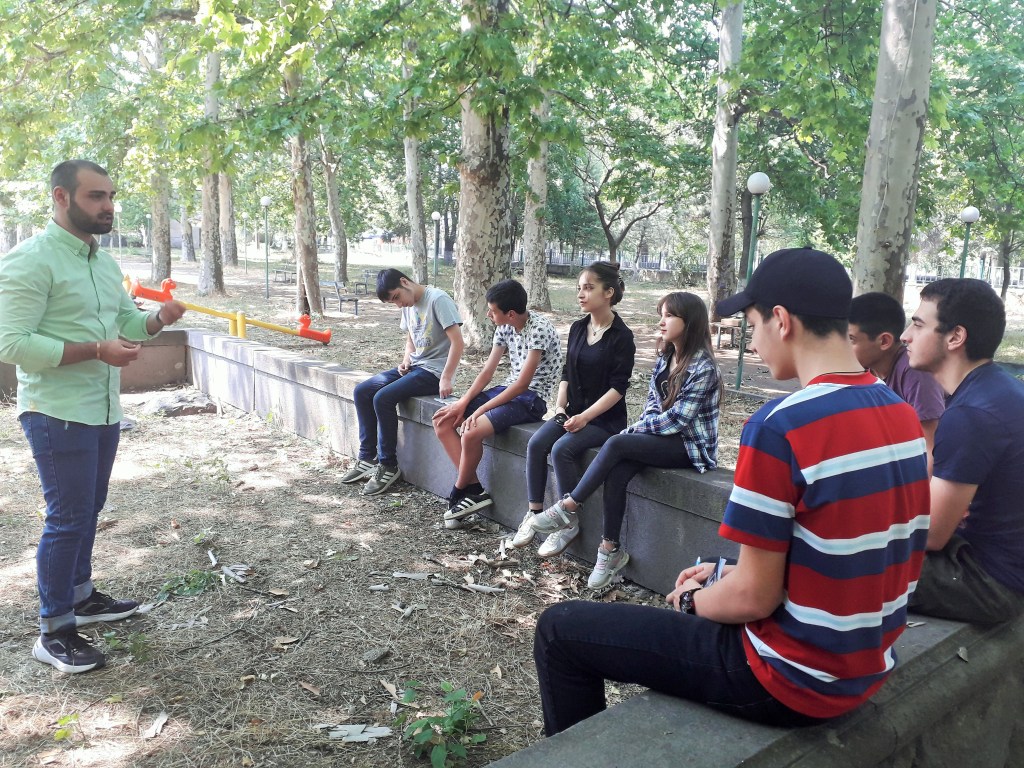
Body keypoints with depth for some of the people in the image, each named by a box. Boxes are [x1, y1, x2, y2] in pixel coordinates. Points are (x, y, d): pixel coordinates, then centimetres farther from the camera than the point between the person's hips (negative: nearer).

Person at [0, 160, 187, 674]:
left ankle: (80, 597, 34)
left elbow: (130, 324, 18)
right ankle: (53, 632, 10)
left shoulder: (105, 263, 11)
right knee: (68, 517, -3)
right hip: (57, 414, -8)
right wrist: (96, 350, -24)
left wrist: (161, 317, -4)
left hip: (103, 411, 8)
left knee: (88, 509, 18)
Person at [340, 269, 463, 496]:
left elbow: (457, 342, -20)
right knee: (361, 391, -2)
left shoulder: (438, 300, -16)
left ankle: (388, 466, -10)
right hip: (414, 366, 9)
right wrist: (406, 360, 3)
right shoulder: (408, 306, 11)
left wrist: (446, 379, -24)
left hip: (434, 371, -9)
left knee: (383, 398, -24)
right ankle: (367, 457, 6)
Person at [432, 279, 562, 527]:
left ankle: (459, 494, -1)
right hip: (508, 390, 9)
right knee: (442, 421, -3)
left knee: (471, 433, -29)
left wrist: (481, 410, -21)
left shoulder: (539, 329, -21)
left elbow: (523, 383, -23)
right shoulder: (504, 328, 4)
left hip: (532, 398, -9)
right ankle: (475, 489, -3)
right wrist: (463, 402, -6)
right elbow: (487, 371, 7)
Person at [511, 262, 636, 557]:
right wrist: (560, 406, -2)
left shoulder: (621, 336, -11)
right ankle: (534, 513, -9)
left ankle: (569, 524, -13)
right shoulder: (578, 328, 9)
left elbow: (618, 387, -15)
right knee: (536, 443, -18)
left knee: (562, 449, -27)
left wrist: (586, 417, -21)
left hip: (605, 418, -6)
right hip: (574, 412, 6)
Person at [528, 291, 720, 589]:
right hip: (662, 435, 7)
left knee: (615, 445, -28)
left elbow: (678, 418, -19)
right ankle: (611, 550, -15)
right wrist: (639, 430, -8)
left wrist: (635, 430, -10)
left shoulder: (703, 367, -15)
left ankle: (569, 508, -18)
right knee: (617, 472, -24)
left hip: (691, 445, -6)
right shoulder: (664, 357, 9)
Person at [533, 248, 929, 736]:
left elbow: (753, 597, -21)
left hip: (791, 679, -8)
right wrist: (726, 574, 11)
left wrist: (692, 601, 0)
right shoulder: (902, 415, 2)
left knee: (560, 630, 3)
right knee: (706, 594, 34)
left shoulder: (780, 426, -24)